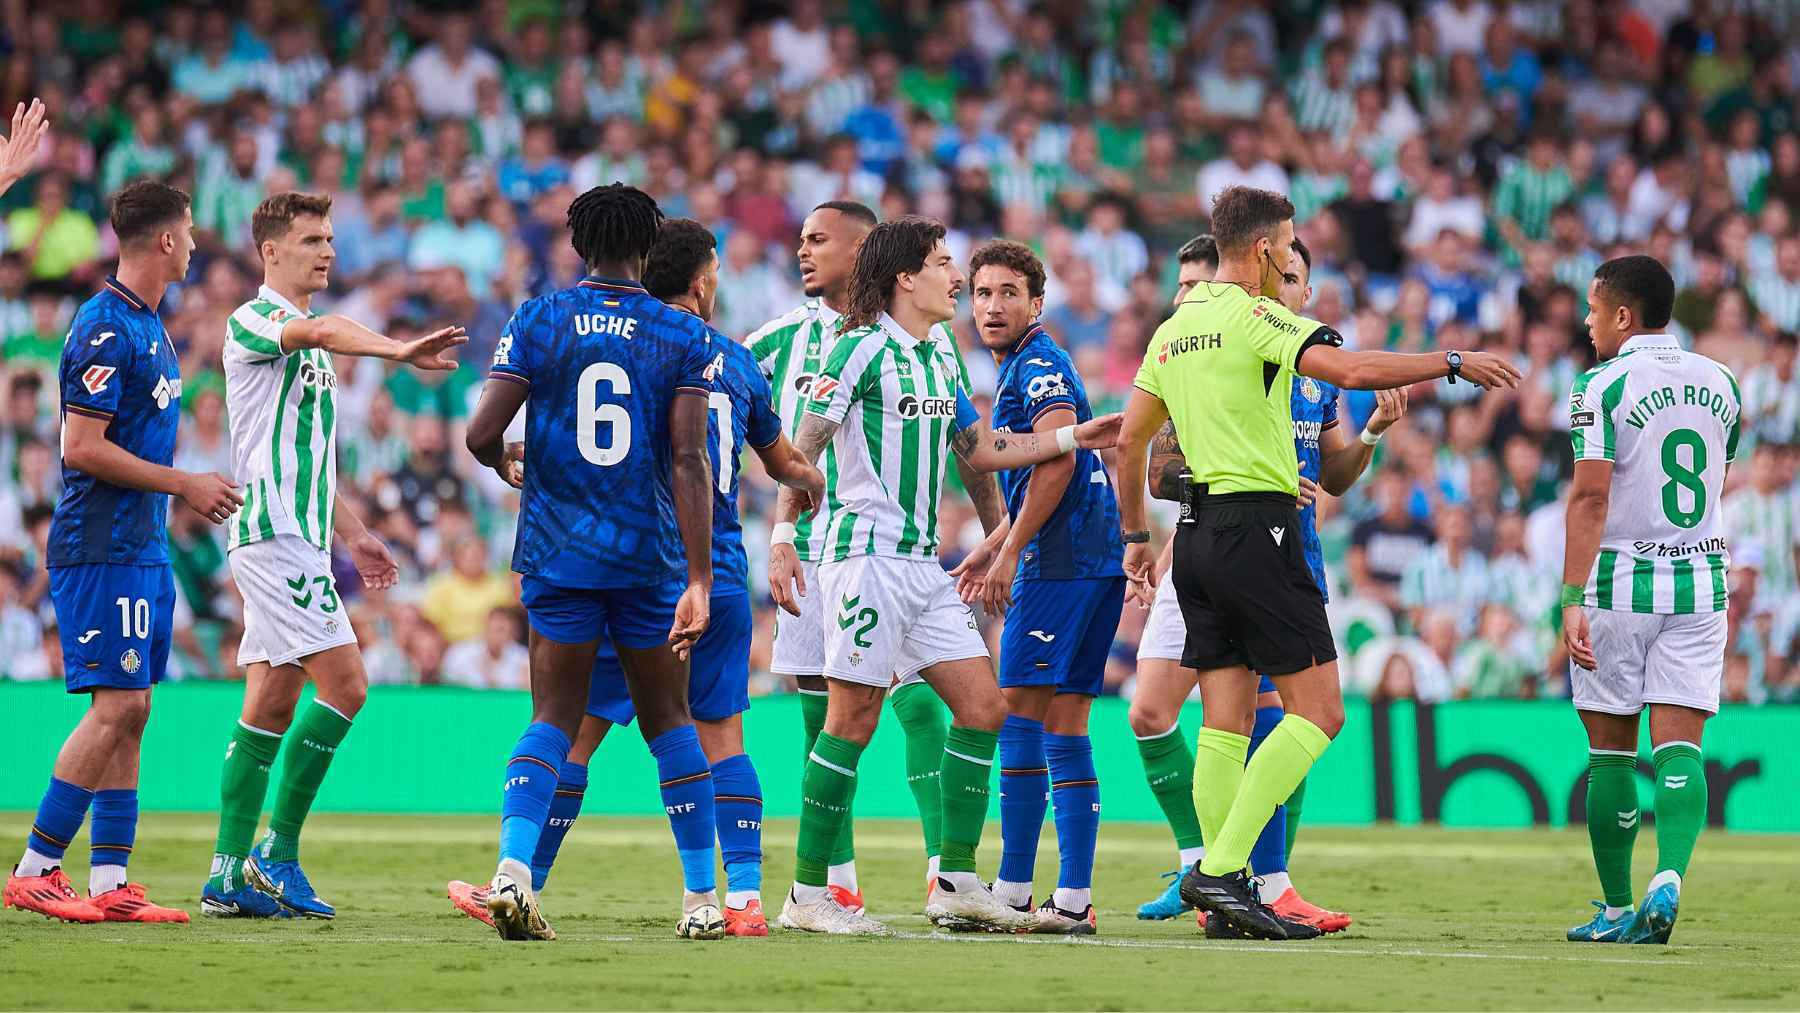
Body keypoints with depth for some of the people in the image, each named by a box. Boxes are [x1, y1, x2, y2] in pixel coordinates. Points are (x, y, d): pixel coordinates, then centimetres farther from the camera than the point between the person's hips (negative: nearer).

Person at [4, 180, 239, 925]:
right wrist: (186, 485, -15)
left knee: (129, 712, 7)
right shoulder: (106, 328, -15)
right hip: (101, 549, -10)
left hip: (143, 549, 10)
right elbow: (81, 447, -19)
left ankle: (110, 883, 8)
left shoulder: (148, 327, 15)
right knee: (113, 709, -12)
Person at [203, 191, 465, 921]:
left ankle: (230, 874, 7)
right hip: (272, 533, -10)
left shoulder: (312, 352, 22)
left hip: (299, 539, 10)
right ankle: (276, 850, -12)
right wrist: (399, 349, -47)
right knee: (343, 680, -16)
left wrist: (352, 534, 25)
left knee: (271, 703, 7)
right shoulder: (252, 322, -8)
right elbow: (320, 330, -31)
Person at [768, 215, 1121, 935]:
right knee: (853, 720, -8)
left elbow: (979, 449, 26)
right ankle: (806, 895, -3)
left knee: (982, 706, 3)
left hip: (922, 563, 9)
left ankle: (956, 884, 7)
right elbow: (802, 449, -9)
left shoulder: (943, 356, 17)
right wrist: (782, 538, -17)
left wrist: (1073, 437, 23)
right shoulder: (861, 348, -8)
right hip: (867, 552, -9)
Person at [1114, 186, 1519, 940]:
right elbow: (1351, 369, -24)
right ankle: (1220, 870, -14)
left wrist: (1135, 535, 29)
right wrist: (1454, 363, -15)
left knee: (1226, 723, 8)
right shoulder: (1256, 317, -10)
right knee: (1318, 711, -5)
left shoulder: (1173, 330, 15)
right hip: (1256, 528, -8)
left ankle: (1224, 898, 5)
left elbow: (1130, 439, 19)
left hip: (1199, 532, 9)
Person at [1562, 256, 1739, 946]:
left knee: (1611, 752, 6)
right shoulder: (1720, 384, 9)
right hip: (1700, 580, 4)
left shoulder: (1604, 385, -8)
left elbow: (1590, 498, -15)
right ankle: (1669, 878, -23)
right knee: (1679, 749, -2)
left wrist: (1572, 598, -18)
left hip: (1620, 578, -4)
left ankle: (1617, 909, 9)